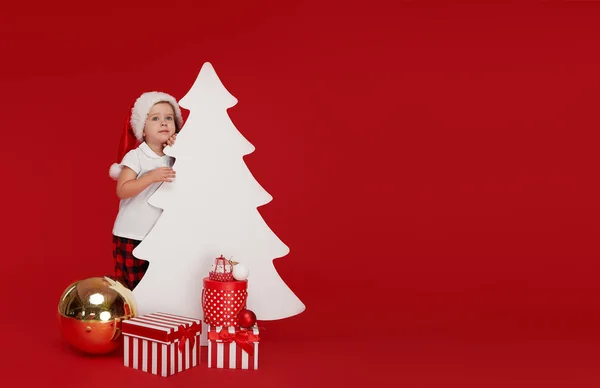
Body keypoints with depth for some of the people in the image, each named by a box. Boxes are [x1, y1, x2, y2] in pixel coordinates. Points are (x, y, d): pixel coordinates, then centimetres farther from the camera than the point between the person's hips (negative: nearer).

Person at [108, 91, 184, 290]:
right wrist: (152, 177, -30)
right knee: (131, 287, 0)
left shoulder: (173, 157, 6)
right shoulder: (135, 156, -10)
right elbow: (122, 190, -18)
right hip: (132, 235, -5)